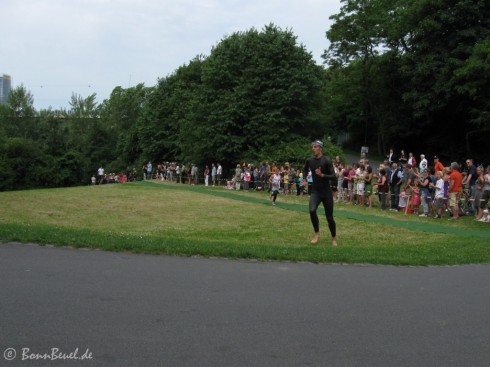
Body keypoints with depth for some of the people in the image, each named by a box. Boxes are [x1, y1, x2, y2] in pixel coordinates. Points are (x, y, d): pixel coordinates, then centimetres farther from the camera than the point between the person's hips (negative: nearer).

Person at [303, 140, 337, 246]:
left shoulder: (327, 161, -14)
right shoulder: (309, 160, 1)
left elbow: (334, 177, -17)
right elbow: (305, 170, 24)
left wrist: (322, 175, -29)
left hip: (326, 192, -3)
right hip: (315, 191, 3)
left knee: (329, 217, 4)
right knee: (312, 210, -24)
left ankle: (334, 238, 26)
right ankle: (317, 233, -3)